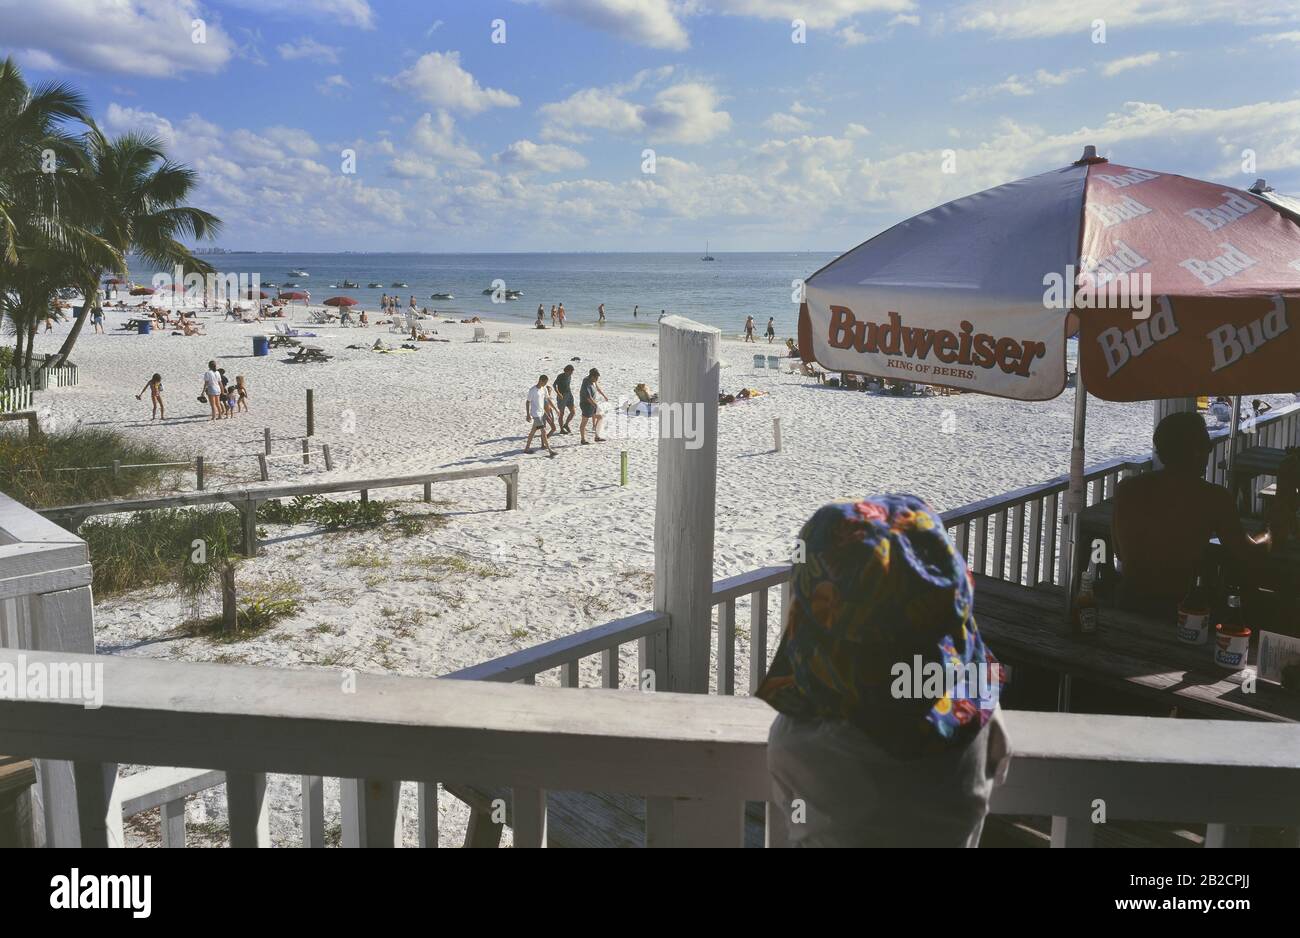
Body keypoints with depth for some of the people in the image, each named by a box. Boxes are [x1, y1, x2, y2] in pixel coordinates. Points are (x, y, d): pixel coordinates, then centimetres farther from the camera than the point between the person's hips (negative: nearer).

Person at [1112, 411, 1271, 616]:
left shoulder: (1126, 489, -1)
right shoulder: (1215, 497, -10)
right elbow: (1244, 557, 3)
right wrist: (1268, 538, 25)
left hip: (1127, 604, 4)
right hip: (1178, 610, -4)